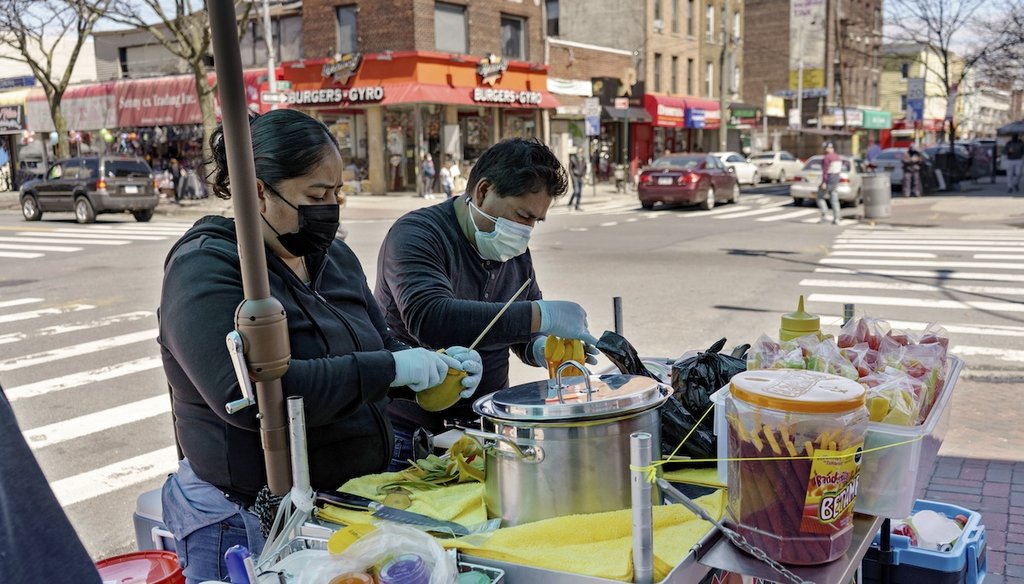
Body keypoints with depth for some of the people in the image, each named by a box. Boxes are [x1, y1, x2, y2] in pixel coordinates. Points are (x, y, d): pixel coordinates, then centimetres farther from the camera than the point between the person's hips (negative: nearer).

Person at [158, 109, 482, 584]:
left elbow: (381, 345, 16)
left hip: (354, 500, 7)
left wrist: (434, 364, -5)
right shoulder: (206, 269, -16)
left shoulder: (332, 255, 7)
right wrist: (388, 369, -28)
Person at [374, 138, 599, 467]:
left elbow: (523, 334, 15)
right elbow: (428, 319, -34)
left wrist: (543, 350, -10)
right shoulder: (416, 235, -16)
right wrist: (542, 315, -35)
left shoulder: (515, 252, 8)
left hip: (488, 427, 6)